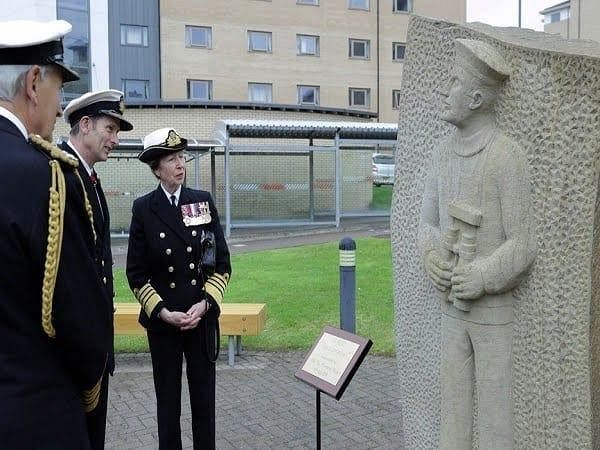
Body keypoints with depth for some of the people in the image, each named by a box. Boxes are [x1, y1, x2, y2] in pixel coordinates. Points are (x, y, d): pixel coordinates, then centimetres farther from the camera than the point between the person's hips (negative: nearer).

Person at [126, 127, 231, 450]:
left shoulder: (204, 201, 0)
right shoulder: (143, 209, -4)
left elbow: (222, 262, 2)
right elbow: (136, 273, -2)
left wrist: (205, 304, -10)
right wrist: (163, 312, -11)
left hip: (202, 317, 1)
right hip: (162, 320, -1)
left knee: (204, 397, 10)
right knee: (168, 400, 11)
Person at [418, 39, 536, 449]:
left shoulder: (508, 157, -18)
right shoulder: (444, 153, 4)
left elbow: (523, 246, -17)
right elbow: (429, 226, 9)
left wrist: (479, 280, -24)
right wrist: (433, 258, -11)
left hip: (495, 309, -6)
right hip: (454, 307, 6)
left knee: (494, 411, 6)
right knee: (454, 404, 14)